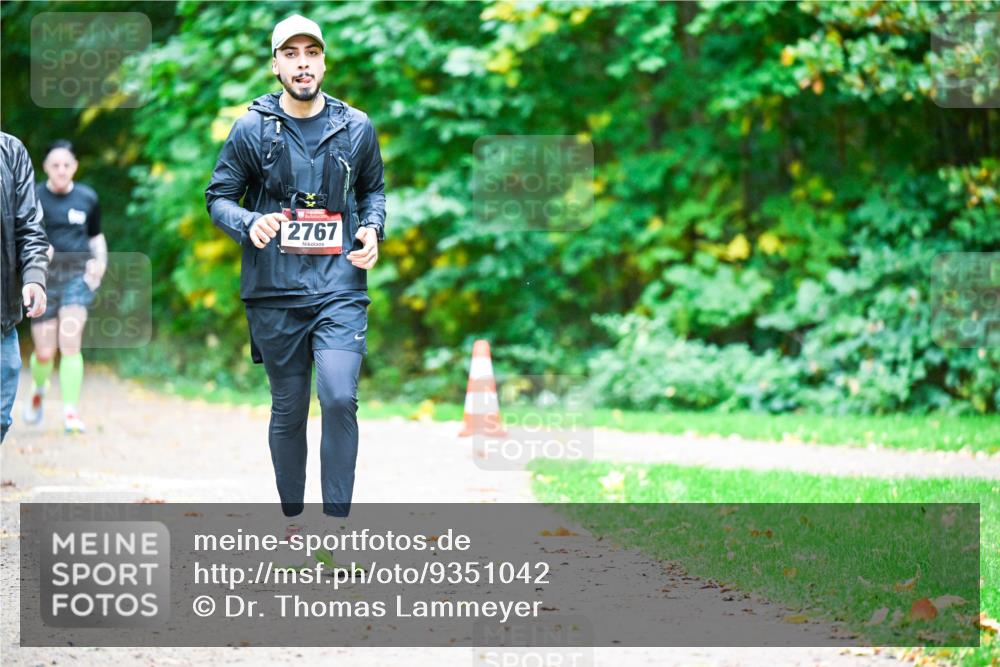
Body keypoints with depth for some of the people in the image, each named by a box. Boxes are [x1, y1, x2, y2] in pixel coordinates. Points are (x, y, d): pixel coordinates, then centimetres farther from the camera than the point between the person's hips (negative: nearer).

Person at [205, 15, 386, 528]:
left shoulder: (356, 127, 6)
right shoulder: (252, 129, 1)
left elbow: (373, 191, 20)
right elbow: (219, 196, 7)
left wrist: (372, 230, 0)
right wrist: (248, 224, -14)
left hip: (339, 288, 0)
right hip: (274, 291, 0)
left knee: (340, 398, -16)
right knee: (288, 410, 9)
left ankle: (336, 522, -8)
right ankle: (292, 518, 23)